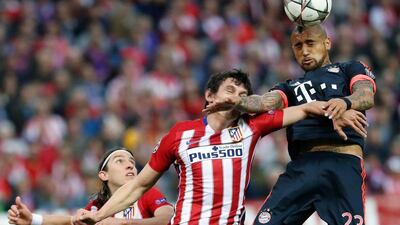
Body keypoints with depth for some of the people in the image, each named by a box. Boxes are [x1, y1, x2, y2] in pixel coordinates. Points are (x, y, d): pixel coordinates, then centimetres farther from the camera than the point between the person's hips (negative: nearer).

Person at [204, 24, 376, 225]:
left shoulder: (350, 69, 21)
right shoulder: (290, 87, 31)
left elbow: (366, 96, 0)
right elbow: (267, 102, 9)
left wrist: (345, 102, -24)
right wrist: (238, 102, -13)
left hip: (344, 163, -3)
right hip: (301, 165, 3)